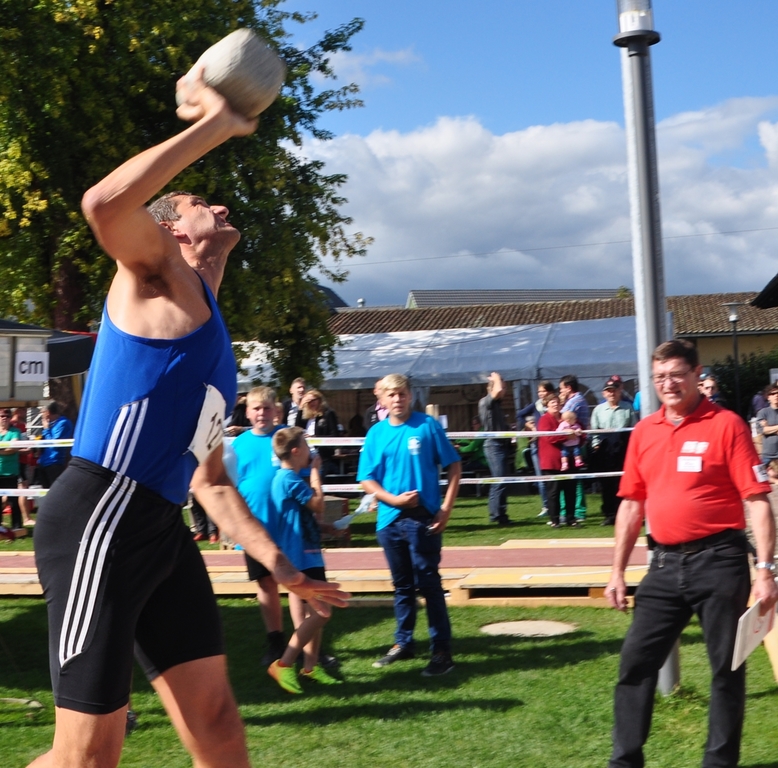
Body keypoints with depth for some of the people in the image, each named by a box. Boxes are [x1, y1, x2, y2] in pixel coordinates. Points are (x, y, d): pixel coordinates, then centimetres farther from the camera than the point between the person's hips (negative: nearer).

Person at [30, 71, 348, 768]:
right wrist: (213, 126, -16)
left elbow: (210, 478, 27)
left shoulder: (213, 345, 24)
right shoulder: (159, 272, 0)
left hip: (161, 528, 9)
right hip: (101, 518, -9)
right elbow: (104, 205, -25)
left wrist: (278, 563, 23)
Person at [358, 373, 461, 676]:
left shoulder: (427, 426, -4)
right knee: (402, 584, 15)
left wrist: (446, 508, -9)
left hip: (423, 518, -4)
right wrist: (394, 499, -12)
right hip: (390, 520, 4)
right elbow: (367, 480, 5)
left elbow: (454, 466, -2)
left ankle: (442, 650, 2)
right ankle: (403, 643, 28)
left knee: (429, 583, -3)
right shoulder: (377, 433, 5)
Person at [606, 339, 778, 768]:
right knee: (635, 661, 6)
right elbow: (632, 505, 14)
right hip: (665, 563, 5)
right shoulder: (644, 431, 9)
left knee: (726, 666, 5)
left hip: (718, 561, -5)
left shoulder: (726, 425, -7)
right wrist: (617, 571, 13)